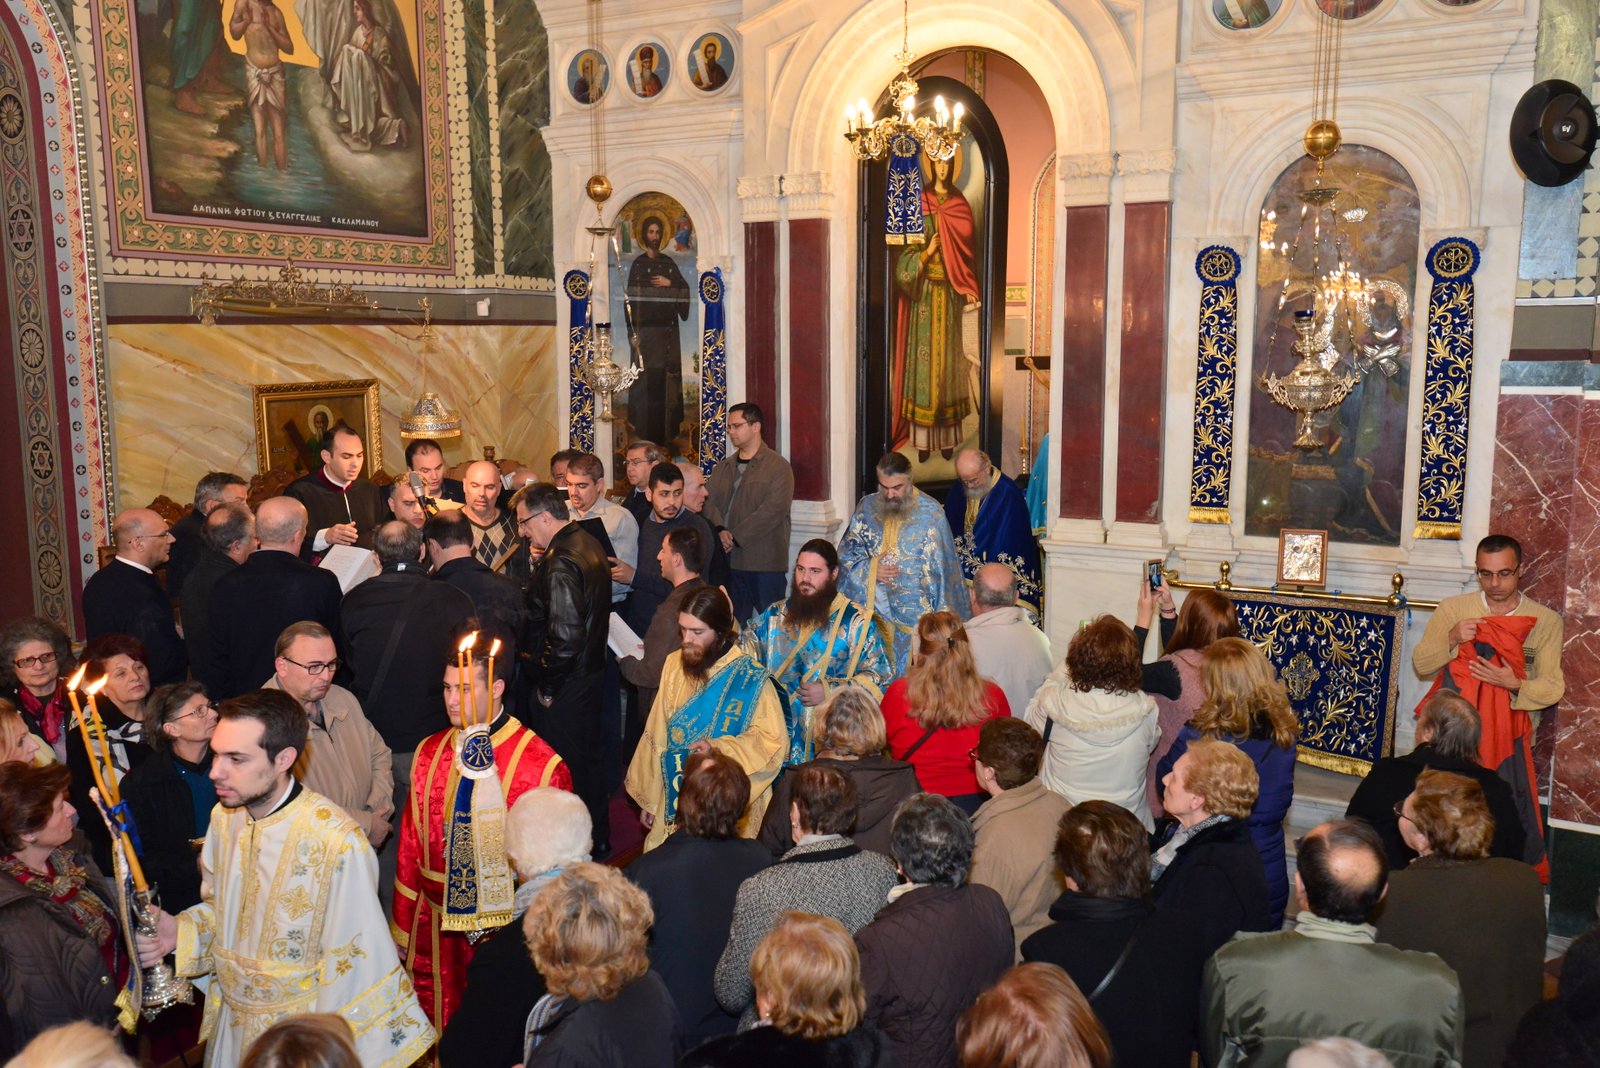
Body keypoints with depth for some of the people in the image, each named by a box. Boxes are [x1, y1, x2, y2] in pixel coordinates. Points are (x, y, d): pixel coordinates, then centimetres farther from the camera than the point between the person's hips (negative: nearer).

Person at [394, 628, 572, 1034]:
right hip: (437, 930, 4)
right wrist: (402, 927, 12)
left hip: (509, 928, -4)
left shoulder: (542, 767, -14)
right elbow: (410, 846, 9)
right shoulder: (428, 755, 1)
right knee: (438, 1038, 15)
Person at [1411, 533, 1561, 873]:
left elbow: (1552, 687, -2)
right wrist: (1451, 638, -17)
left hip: (1509, 734, 0)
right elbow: (1421, 664, 1)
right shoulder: (1452, 608, 2)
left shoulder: (1546, 621, 2)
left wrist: (1514, 684, -22)